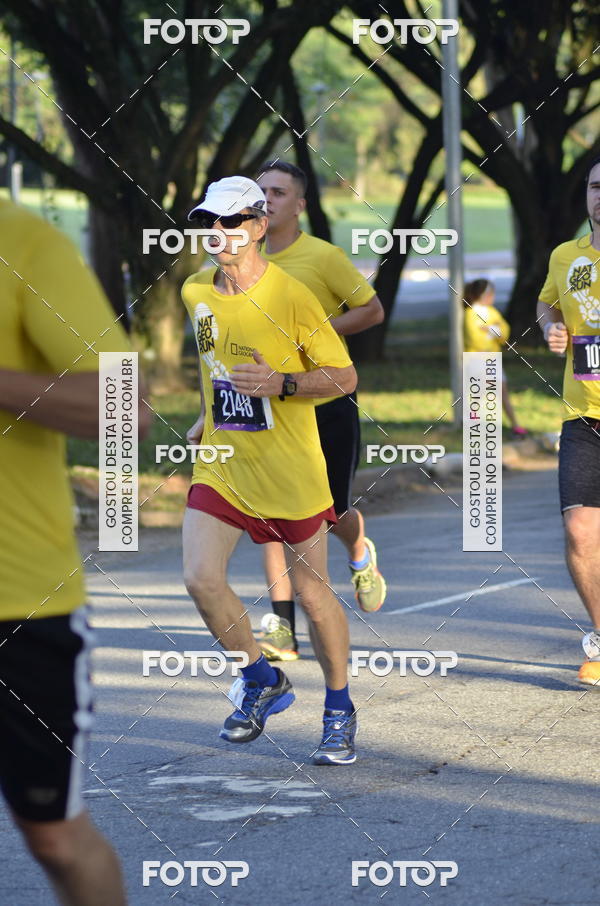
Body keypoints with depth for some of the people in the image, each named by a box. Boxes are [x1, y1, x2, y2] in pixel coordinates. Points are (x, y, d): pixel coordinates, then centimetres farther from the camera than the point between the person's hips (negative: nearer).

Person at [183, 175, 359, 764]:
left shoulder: (290, 296, -14)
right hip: (221, 461, 4)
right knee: (201, 578, -11)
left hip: (290, 468, -4)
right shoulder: (196, 293, 4)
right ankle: (263, 683, 13)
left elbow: (344, 377, -9)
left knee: (311, 591, 4)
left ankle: (339, 710, 24)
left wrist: (280, 384, -22)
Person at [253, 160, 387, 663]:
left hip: (328, 401, -4)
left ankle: (360, 553, 41)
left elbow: (373, 309, -6)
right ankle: (282, 629, -6)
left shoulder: (324, 257, -10)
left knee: (332, 513, 3)